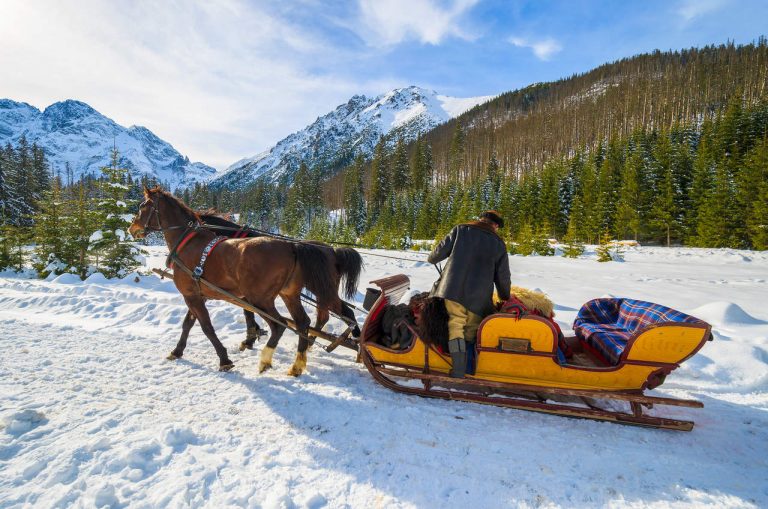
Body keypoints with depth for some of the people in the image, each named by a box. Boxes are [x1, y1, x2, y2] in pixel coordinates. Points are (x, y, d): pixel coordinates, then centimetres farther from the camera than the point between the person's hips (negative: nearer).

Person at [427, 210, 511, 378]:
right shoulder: (499, 244, 12)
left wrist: (431, 258, 29)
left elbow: (440, 251, 7)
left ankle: (459, 364, -14)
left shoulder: (461, 230, 8)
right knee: (472, 330, 8)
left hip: (453, 290, -1)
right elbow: (503, 277, 16)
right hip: (479, 297, 1)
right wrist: (505, 298, 31)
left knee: (455, 324, 0)